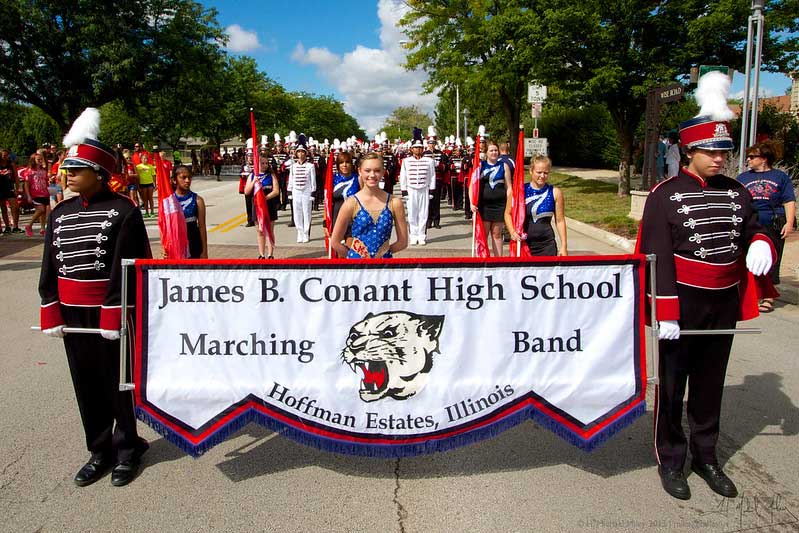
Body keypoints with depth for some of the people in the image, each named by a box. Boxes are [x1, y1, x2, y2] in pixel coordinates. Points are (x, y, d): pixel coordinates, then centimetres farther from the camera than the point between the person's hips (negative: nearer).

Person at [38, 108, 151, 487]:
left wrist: (113, 315, -17)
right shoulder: (60, 213, 7)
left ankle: (128, 450, 26)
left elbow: (127, 267, -14)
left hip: (113, 312, -5)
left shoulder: (122, 211, -10)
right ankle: (100, 451, 30)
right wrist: (51, 313, 3)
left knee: (119, 383, 7)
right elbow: (50, 266, 9)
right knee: (86, 384, 14)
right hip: (72, 313, 6)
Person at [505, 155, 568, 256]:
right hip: (522, 244, 0)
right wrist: (512, 232, -9)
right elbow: (508, 213, 7)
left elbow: (560, 221, 4)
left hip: (546, 245, 0)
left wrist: (564, 246, 2)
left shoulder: (555, 193, 0)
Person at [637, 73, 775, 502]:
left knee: (711, 383, 16)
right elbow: (657, 257, -14)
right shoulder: (665, 195, -10)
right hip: (682, 305, -5)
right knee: (671, 385, 7)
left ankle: (705, 455, 33)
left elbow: (751, 229, 15)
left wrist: (760, 243, -11)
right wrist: (666, 314, -17)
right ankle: (670, 459, 23)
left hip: (724, 306, 5)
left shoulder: (735, 192, 6)